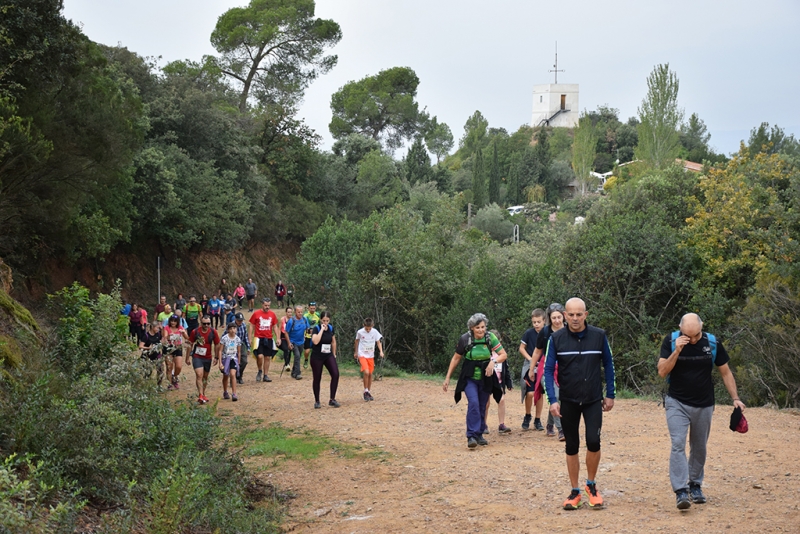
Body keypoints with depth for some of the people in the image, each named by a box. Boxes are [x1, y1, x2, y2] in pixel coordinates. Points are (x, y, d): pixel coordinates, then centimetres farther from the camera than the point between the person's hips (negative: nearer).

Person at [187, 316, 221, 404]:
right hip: (197, 357, -3)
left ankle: (203, 394, 31)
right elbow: (190, 345, -1)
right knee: (199, 375, -18)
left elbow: (217, 345, 5)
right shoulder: (195, 332, -11)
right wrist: (188, 357, 0)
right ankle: (200, 395, -21)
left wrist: (216, 357, 4)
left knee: (205, 377, 14)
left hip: (208, 358, 3)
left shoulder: (213, 332, -6)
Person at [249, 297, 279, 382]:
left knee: (267, 358, 6)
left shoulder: (272, 314, 6)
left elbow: (275, 327, 12)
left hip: (269, 339, 3)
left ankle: (265, 375, 16)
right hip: (259, 338, -3)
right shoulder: (256, 313, -2)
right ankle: (260, 372, 9)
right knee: (260, 356, -16)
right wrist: (250, 338, -1)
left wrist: (277, 338, 5)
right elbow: (252, 326, 3)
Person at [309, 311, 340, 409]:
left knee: (335, 374, -13)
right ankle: (317, 401, 18)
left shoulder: (331, 328, 3)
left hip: (328, 355, 4)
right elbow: (315, 341, -29)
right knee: (317, 379, 3)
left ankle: (332, 399, -6)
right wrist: (322, 329, -25)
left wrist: (334, 354, 17)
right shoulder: (316, 328, -12)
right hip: (317, 357, -4)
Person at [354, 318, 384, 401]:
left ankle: (368, 392, 21)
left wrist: (381, 351, -15)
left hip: (371, 356, 3)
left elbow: (378, 342, 1)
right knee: (366, 372, -20)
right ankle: (365, 391, -7)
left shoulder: (375, 332, -8)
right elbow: (357, 341, 8)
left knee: (370, 374, 6)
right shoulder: (360, 332, -10)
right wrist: (356, 352, 19)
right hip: (362, 355, -3)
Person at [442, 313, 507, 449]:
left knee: (482, 407, 10)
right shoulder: (465, 339, -12)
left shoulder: (490, 337, -10)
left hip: (485, 378, 2)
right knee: (473, 403, -21)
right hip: (470, 378, -2)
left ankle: (479, 435, 26)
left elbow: (503, 354, -7)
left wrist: (493, 361, -28)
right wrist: (448, 378, 1)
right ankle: (472, 436, -19)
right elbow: (456, 358, 0)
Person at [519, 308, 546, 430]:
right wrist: (530, 359, -12)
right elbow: (521, 348, 0)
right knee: (530, 393, -12)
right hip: (530, 367, -2)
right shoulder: (529, 333, -8)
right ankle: (527, 417, 10)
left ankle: (538, 420, 18)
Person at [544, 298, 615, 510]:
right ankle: (575, 492, 20)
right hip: (568, 402, 1)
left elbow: (608, 365, 4)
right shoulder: (556, 339, -7)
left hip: (593, 400, 0)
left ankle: (591, 485, 12)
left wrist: (610, 395, 4)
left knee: (593, 442, -12)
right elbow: (548, 370, -4)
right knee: (571, 446, 6)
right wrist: (552, 400, -12)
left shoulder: (599, 336, -6)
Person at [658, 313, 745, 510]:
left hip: (704, 405, 2)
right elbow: (662, 372, -15)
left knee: (699, 447, 12)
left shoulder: (713, 344, -6)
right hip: (677, 403, -2)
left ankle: (695, 485, 30)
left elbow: (725, 372, 4)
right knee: (678, 445, -14)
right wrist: (677, 351, -26)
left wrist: (735, 398, -2)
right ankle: (681, 491, -17)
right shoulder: (671, 341, -10)